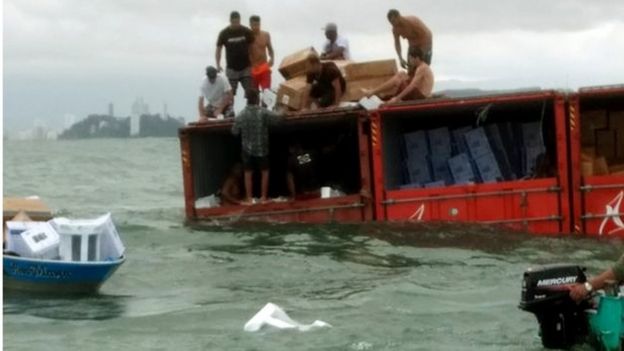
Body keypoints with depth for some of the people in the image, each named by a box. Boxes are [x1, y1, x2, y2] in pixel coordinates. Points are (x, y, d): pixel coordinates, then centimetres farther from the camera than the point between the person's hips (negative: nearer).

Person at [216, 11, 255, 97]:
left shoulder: (247, 32, -4)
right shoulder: (224, 33, -4)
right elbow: (219, 48, 3)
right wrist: (218, 65, -7)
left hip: (246, 67, 0)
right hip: (231, 68, 0)